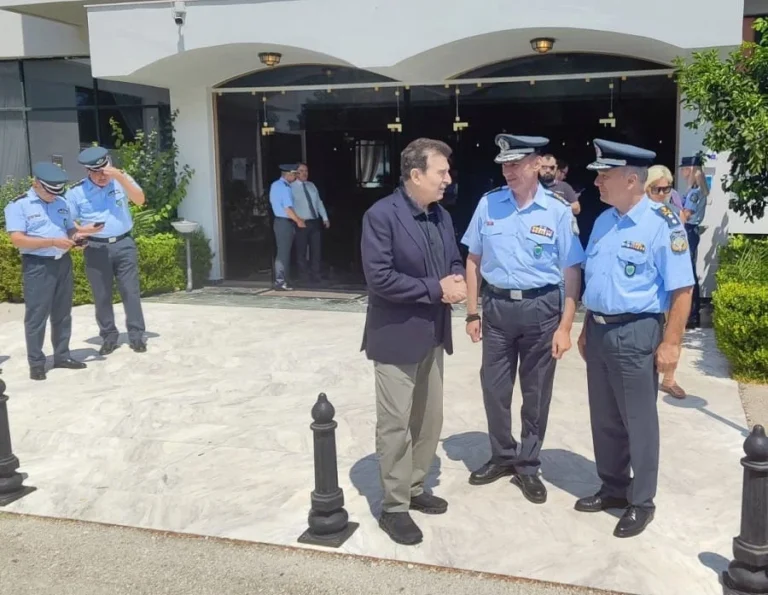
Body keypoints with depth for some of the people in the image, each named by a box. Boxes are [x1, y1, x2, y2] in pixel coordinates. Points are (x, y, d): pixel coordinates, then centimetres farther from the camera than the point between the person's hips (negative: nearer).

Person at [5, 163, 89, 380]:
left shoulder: (61, 203, 11)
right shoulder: (18, 205, -8)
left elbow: (70, 227, 21)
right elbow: (17, 239, -16)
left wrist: (75, 236, -4)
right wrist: (53, 242, -23)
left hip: (63, 262, 6)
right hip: (37, 265, -6)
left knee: (62, 313, 12)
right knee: (36, 315, -2)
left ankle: (62, 356, 22)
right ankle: (36, 363, 6)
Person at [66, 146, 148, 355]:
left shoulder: (122, 179, 0)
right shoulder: (76, 192, -1)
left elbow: (140, 200, -14)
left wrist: (120, 177, -23)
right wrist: (82, 232, -15)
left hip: (124, 244, 0)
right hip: (96, 248, 0)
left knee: (130, 291, 0)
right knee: (101, 295, 6)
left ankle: (136, 335, 7)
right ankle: (109, 337, 17)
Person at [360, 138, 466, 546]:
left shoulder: (442, 216, 8)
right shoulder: (381, 215, -17)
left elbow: (454, 260, 16)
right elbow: (380, 278, -23)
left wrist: (457, 282, -8)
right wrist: (436, 288, -20)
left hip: (433, 335, 8)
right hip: (397, 336, -8)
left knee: (429, 420, 17)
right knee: (395, 425, 2)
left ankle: (415, 489, 34)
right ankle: (394, 507, 15)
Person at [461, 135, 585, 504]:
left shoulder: (558, 211, -8)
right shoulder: (488, 205, -1)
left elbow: (572, 272, -6)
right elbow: (473, 261, 7)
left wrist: (565, 327, -9)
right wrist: (472, 313, 4)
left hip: (541, 309, -2)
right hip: (497, 307, 2)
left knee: (536, 393, 10)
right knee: (494, 388, 11)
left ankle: (527, 465, 27)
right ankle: (503, 456, 32)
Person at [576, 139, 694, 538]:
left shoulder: (662, 224, -15)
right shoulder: (603, 221, 8)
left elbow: (681, 289, -15)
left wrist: (671, 343, -16)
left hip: (635, 333, -7)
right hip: (599, 331, 7)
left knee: (638, 421, 6)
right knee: (604, 418, 17)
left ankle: (641, 502, 21)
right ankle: (613, 488, 34)